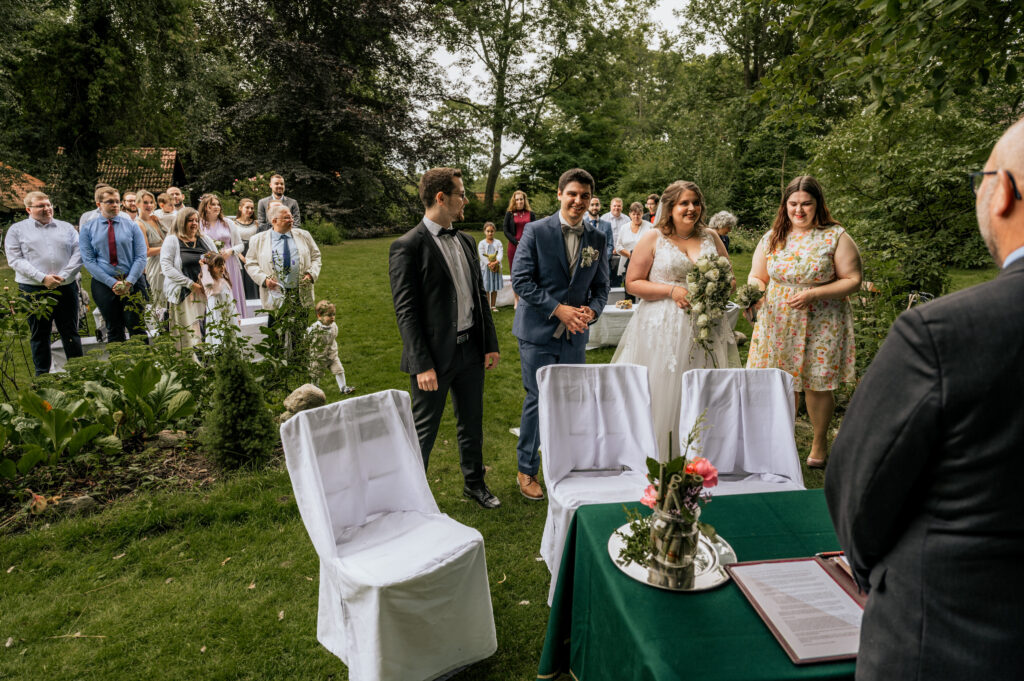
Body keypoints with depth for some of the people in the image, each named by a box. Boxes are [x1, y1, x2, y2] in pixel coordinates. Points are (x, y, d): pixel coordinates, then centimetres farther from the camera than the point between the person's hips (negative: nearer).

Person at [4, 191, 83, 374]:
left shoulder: (67, 227, 12)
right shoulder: (17, 230, 7)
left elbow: (79, 253, 2)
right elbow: (15, 260, -2)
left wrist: (63, 276, -11)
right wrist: (42, 278, -15)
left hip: (66, 288, 1)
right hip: (33, 290, -1)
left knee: (70, 332, 6)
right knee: (39, 335, 7)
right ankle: (42, 375, 15)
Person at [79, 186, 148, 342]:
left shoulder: (131, 225, 5)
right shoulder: (88, 229, 5)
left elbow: (141, 257, -1)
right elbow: (88, 261, -1)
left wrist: (129, 281, -13)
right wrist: (112, 283, -12)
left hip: (132, 282, -1)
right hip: (103, 283, 1)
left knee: (137, 327, -6)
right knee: (114, 330, 7)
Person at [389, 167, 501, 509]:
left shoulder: (464, 241, 10)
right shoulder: (407, 246, -12)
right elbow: (405, 311, -15)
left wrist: (490, 344, 10)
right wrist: (422, 365, -19)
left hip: (470, 350, 7)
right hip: (435, 355, -7)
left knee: (472, 424, 20)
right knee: (423, 433, 7)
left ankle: (475, 483, 39)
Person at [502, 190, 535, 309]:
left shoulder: (530, 214, 10)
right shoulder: (509, 214, 6)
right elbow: (505, 230, 1)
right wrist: (517, 242, -10)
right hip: (514, 247, -1)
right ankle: (516, 301, 6)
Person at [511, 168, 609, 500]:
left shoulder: (596, 239, 7)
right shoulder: (536, 231, -5)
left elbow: (601, 285, 11)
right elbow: (520, 280, -10)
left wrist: (591, 310, -11)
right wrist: (558, 309, -17)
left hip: (575, 335, 4)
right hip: (539, 333, -4)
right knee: (537, 401, 3)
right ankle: (526, 470, 21)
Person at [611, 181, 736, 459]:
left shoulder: (711, 237, 12)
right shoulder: (653, 237, 0)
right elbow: (632, 282, -3)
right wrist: (672, 291, -14)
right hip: (662, 329, -4)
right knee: (661, 395, -1)